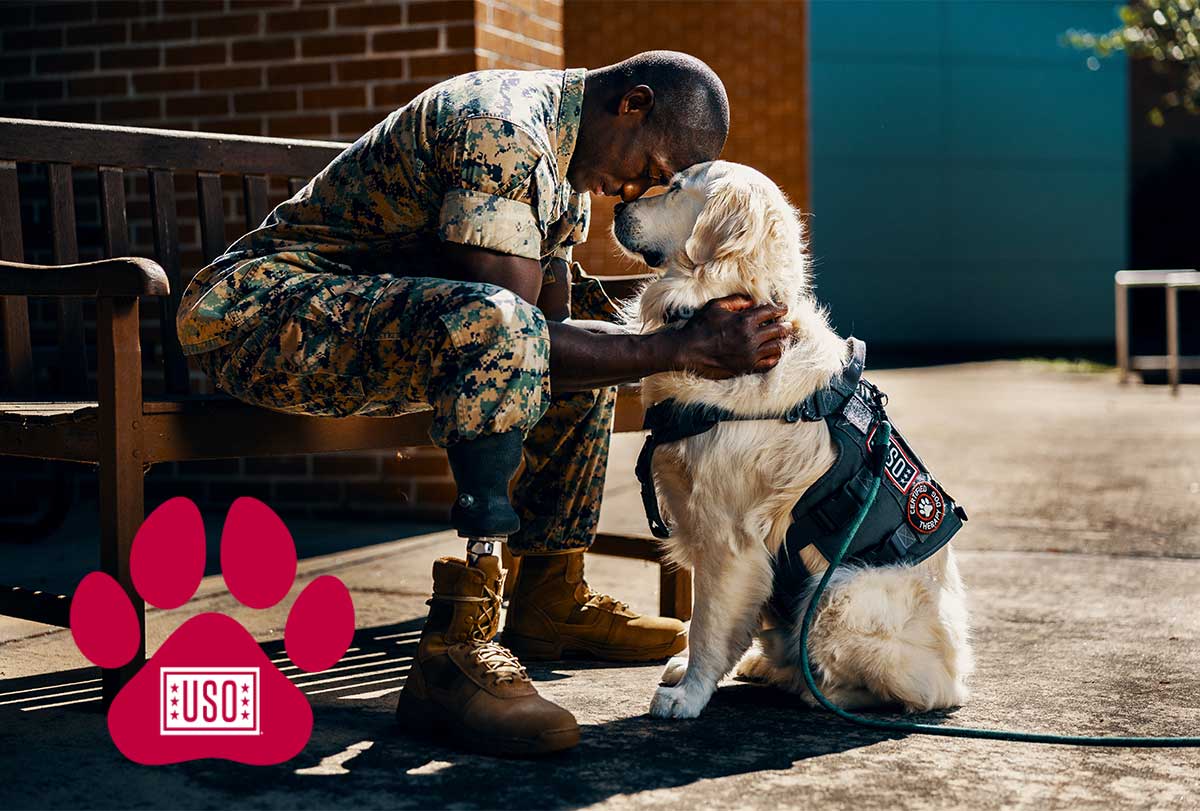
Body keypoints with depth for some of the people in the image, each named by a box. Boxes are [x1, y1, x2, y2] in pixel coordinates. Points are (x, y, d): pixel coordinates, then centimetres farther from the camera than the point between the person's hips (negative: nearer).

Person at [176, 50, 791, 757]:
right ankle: (454, 653, -33)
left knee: (588, 327, 16)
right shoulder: (501, 136, -22)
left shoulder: (565, 153, 11)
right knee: (500, 329, -36)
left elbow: (555, 324, 6)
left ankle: (550, 598, 18)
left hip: (367, 313, 11)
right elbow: (511, 332, -28)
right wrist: (683, 349, -24)